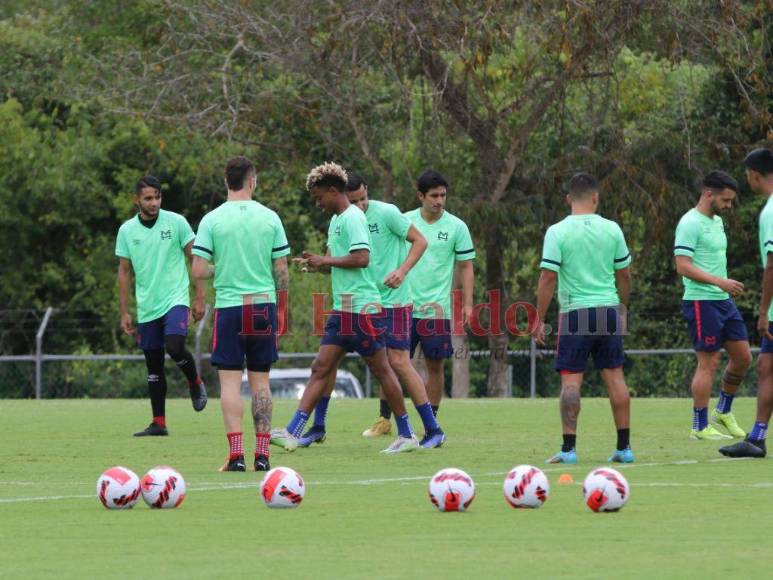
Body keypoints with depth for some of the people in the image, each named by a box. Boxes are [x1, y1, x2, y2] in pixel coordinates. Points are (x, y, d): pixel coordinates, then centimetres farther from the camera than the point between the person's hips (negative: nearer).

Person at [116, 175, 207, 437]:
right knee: (153, 366, 5)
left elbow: (195, 260, 1)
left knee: (174, 347, -26)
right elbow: (124, 272, 9)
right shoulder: (127, 230, 3)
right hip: (146, 307, 3)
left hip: (175, 300, -3)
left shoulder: (176, 223, -4)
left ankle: (195, 383, 4)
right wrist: (124, 312, 6)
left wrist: (199, 298, -4)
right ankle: (158, 423, 11)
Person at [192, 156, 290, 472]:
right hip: (264, 304, 2)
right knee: (260, 381, 9)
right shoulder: (269, 218, 1)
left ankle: (236, 454, -9)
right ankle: (262, 454, 7)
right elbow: (282, 271, 3)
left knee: (230, 381, 0)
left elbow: (198, 271, -8)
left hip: (229, 306, -2)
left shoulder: (212, 220, -4)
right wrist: (282, 310, 13)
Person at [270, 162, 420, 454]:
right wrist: (316, 263, 8)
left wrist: (326, 260, -14)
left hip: (362, 308, -10)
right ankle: (292, 432, -2)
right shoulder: (336, 220, 18)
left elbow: (361, 258, -23)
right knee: (321, 368, 3)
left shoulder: (353, 218, -12)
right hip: (342, 308, 10)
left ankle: (407, 435, 6)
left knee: (381, 369, -2)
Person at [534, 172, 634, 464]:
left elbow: (548, 278, -10)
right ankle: (624, 447, 9)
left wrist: (540, 319, -4)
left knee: (571, 379, -1)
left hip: (575, 312, -3)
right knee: (615, 376, 8)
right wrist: (622, 307, 25)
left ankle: (569, 448, -6)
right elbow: (624, 275, 11)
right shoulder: (612, 229, 3)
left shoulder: (558, 232, -7)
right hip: (609, 310, 3)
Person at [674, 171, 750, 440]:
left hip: (723, 300, 9)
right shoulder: (690, 224, -14)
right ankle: (700, 426, 0)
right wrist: (720, 282, -27)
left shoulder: (717, 221, 15)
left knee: (743, 357, 9)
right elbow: (683, 267, -21)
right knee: (709, 362, -7)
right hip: (701, 302, -9)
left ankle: (723, 412, 25)